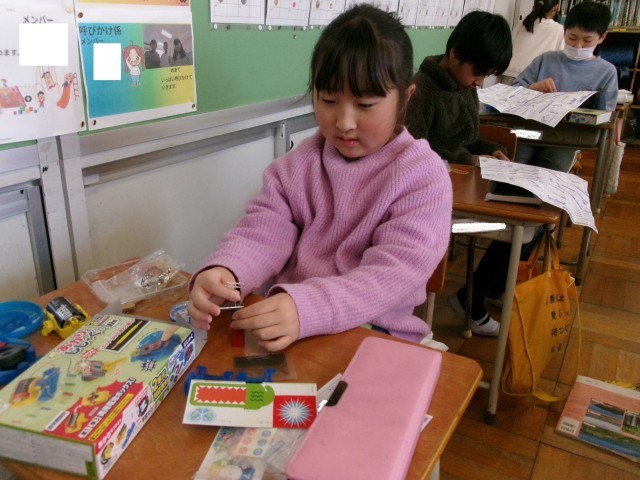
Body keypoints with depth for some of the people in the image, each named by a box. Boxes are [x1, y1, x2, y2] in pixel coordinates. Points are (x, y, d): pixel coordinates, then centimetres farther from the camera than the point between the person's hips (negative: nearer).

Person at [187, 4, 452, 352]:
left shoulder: (423, 176, -10)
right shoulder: (301, 162, 5)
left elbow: (394, 272, -20)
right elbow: (264, 229, -5)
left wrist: (307, 309, -36)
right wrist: (223, 271, -28)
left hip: (374, 336, -2)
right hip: (282, 322, 3)